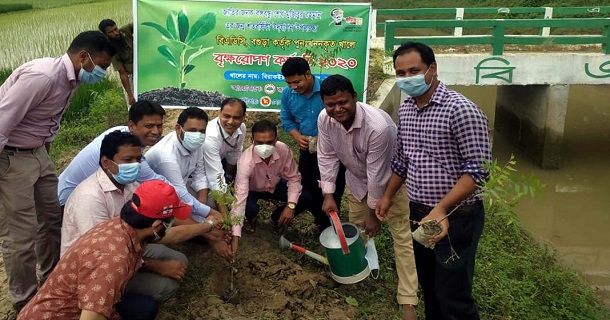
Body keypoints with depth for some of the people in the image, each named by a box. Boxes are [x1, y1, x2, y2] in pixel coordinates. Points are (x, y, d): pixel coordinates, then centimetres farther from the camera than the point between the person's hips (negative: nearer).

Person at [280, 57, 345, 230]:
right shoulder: (287, 93, -9)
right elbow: (286, 120, 4)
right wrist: (298, 136, -15)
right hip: (307, 149, 5)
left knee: (332, 192, 7)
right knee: (309, 190, 18)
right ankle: (322, 222, 42)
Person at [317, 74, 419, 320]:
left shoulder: (378, 126, -40)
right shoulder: (325, 119, -23)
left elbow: (377, 175, -31)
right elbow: (327, 157, -8)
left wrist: (374, 213, -20)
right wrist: (328, 195, -10)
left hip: (389, 180, -5)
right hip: (357, 178, 5)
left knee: (402, 237, -4)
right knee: (356, 228, 20)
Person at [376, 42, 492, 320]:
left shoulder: (461, 110, -19)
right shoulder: (405, 110, 5)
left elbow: (478, 169, -21)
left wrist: (441, 209, -28)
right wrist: (387, 197, 19)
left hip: (456, 218, -7)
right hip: (419, 213, 7)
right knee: (428, 286, 22)